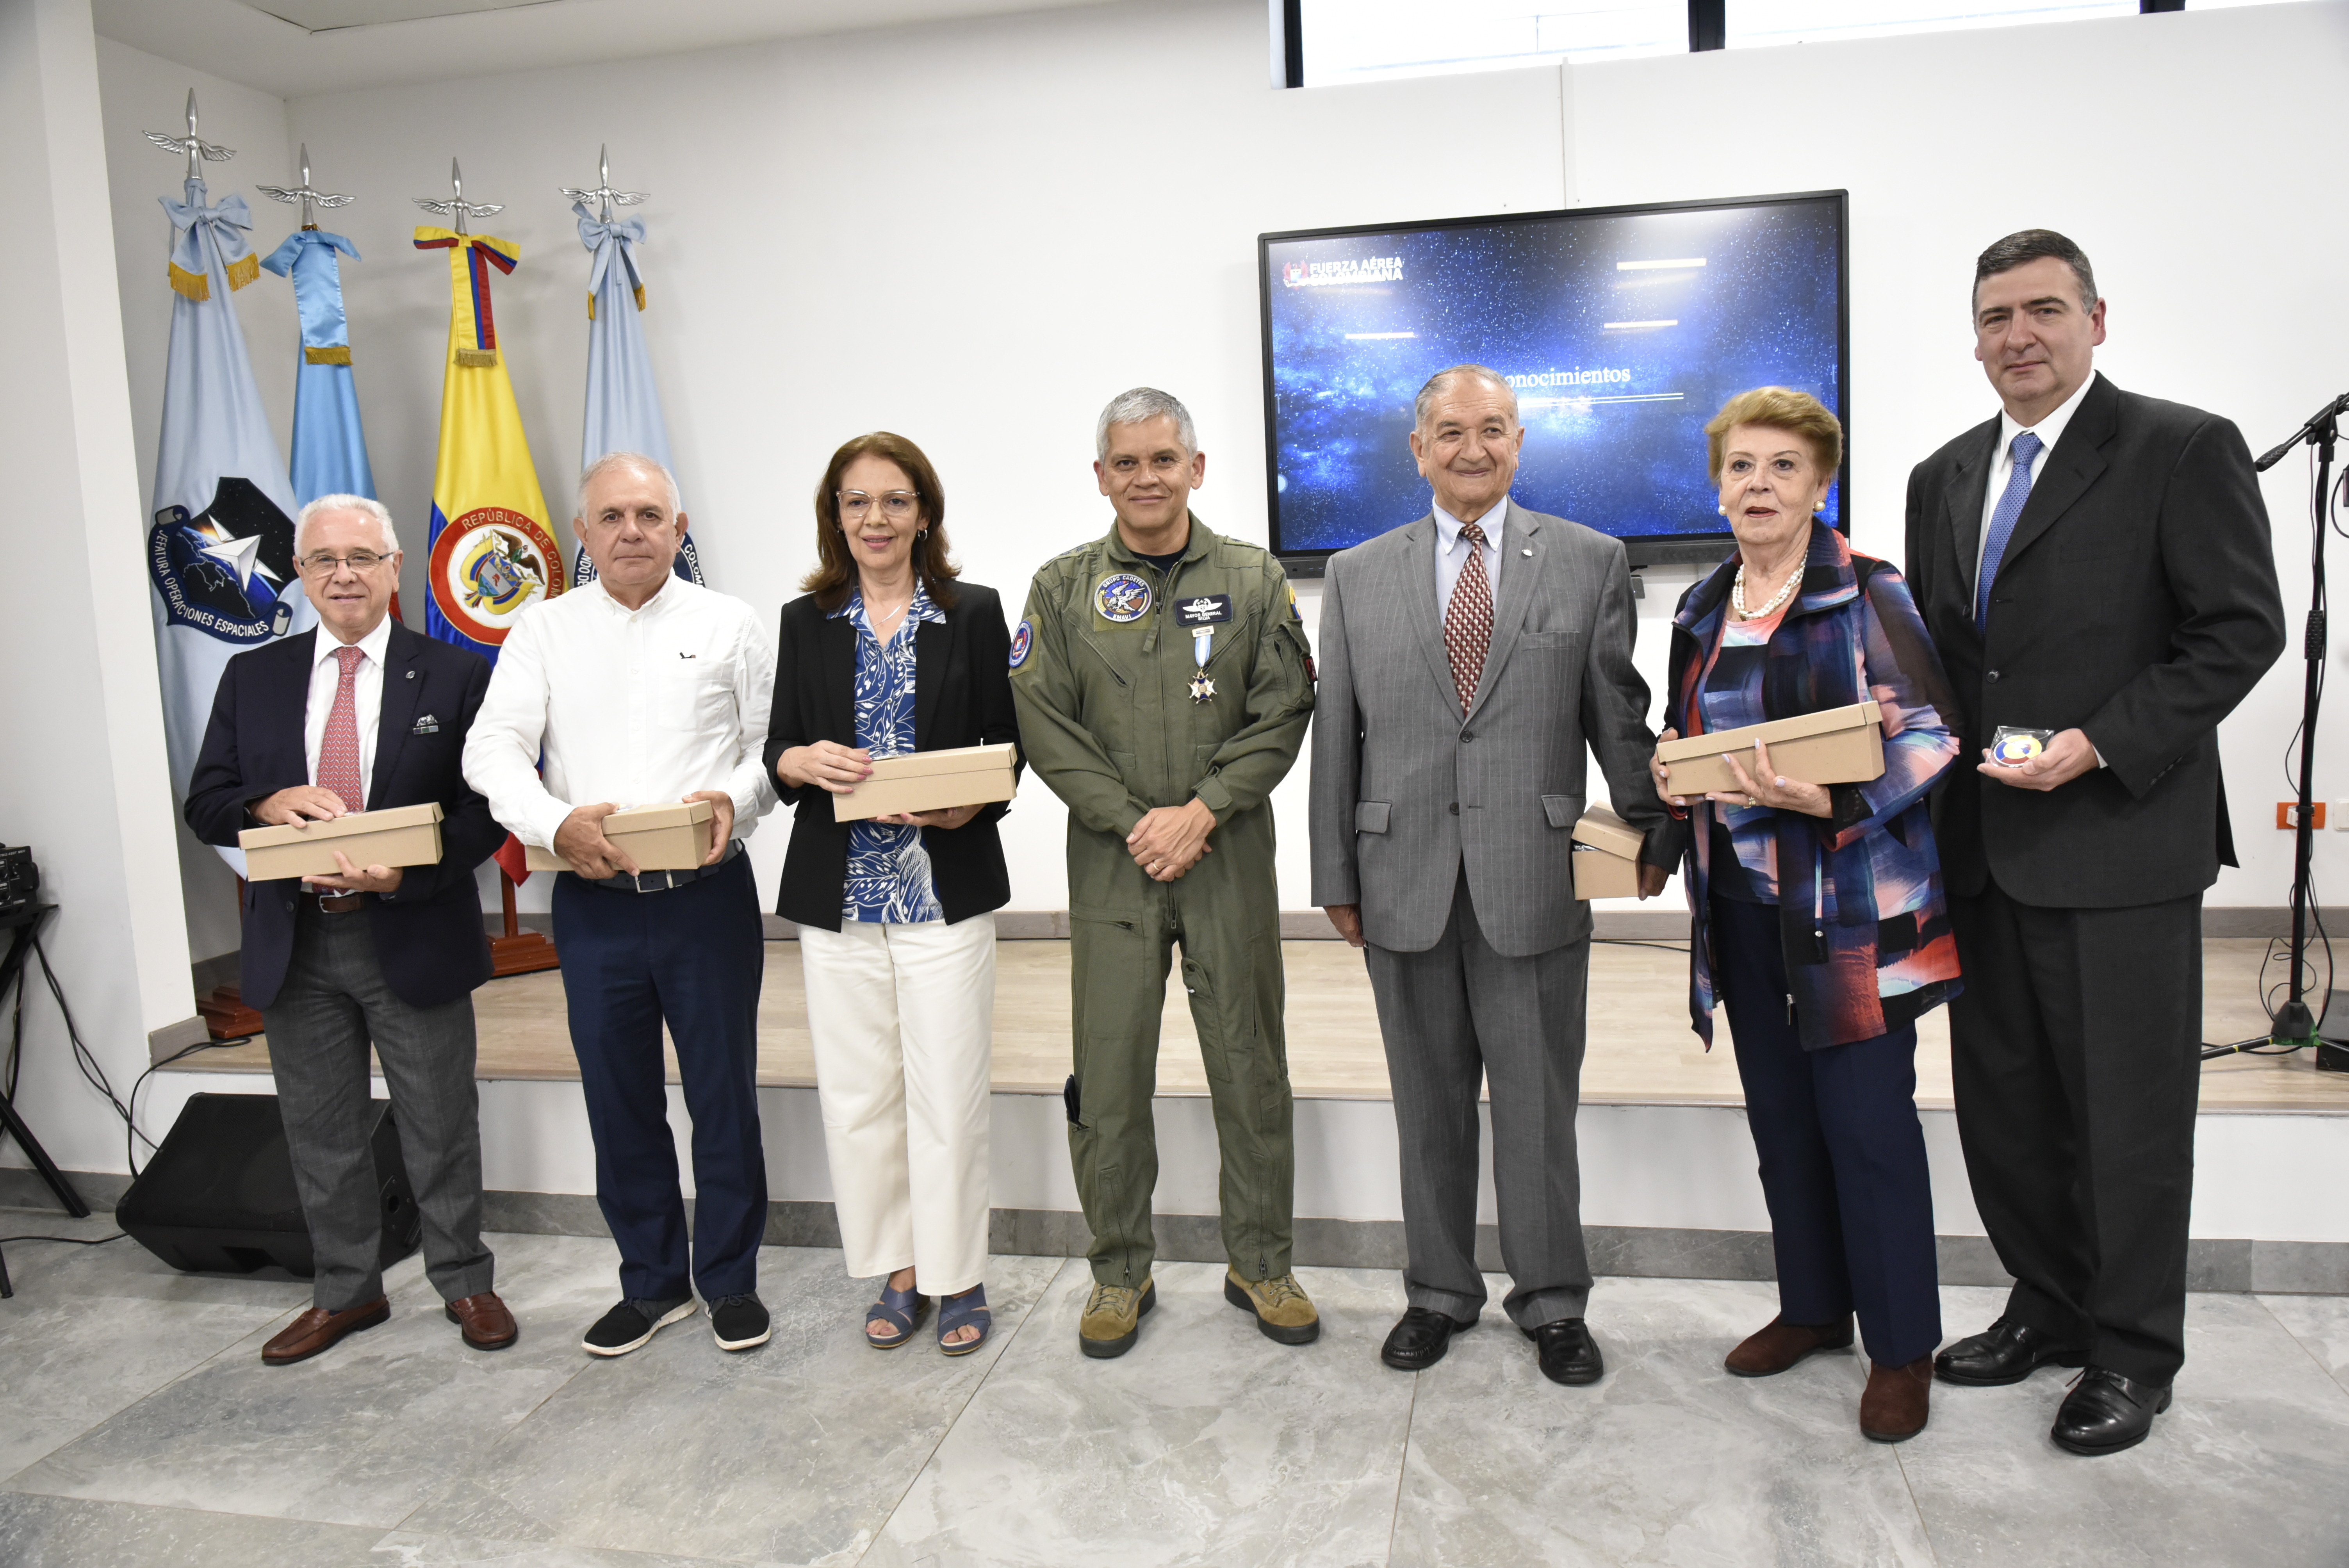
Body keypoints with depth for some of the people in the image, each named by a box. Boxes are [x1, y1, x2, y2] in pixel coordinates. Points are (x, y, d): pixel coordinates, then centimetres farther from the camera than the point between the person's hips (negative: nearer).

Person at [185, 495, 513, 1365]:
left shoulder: (455, 675, -3)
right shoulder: (252, 677, 7)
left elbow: (486, 809, -7)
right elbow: (205, 805, 6)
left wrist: (404, 873, -23)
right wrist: (268, 803, -17)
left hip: (413, 937, -3)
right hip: (296, 942, 3)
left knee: (440, 1128, 9)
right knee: (321, 1135, 15)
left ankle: (465, 1282, 26)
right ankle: (346, 1291, 32)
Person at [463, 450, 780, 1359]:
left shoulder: (728, 625, 5)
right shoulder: (543, 632, 8)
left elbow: (778, 743, 3)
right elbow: (492, 749, -1)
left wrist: (737, 799, -17)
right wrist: (557, 823, -19)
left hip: (709, 898, -2)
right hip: (594, 903, 2)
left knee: (724, 1095, 4)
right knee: (618, 1102, 10)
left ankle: (730, 1280, 22)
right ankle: (651, 1283, 27)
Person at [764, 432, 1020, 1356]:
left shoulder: (973, 614, 3)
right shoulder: (805, 623, 9)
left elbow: (1006, 748, 2)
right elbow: (776, 749, 9)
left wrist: (965, 804, -17)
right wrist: (805, 762, -14)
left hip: (946, 889, -2)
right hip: (837, 893, 3)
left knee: (947, 1090, 1)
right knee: (857, 1092, 8)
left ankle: (958, 1277, 18)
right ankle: (897, 1270, 25)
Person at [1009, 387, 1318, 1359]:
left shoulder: (1255, 579, 5)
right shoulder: (1062, 588, 5)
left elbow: (1283, 715, -1)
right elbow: (1044, 725, -1)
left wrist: (1202, 812, -12)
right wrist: (1134, 822, -10)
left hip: (1230, 855, 0)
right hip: (1112, 860, 0)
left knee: (1250, 1065, 7)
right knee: (1108, 1071, 5)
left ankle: (1260, 1264, 24)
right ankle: (1119, 1273, 22)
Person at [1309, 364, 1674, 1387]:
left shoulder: (1590, 562, 5)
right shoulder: (1358, 575, 8)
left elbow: (1620, 712, 7)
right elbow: (1336, 734, 7)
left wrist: (1652, 832, 5)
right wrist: (1336, 875, 5)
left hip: (1535, 877, -1)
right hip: (1404, 881, 2)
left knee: (1539, 1103, 7)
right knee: (1429, 1103, 12)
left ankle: (1552, 1301, 26)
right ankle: (1439, 1291, 29)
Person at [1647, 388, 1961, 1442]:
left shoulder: (1868, 594, -7)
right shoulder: (1702, 611, 11)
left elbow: (1930, 733, -12)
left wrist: (1831, 801, -26)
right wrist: (1674, 779, -2)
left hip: (1853, 901, -6)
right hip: (1743, 901, 6)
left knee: (1867, 1119, -3)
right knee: (1779, 1112, 14)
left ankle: (1902, 1347, 15)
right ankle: (1814, 1306, 32)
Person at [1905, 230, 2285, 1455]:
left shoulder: (2183, 450, -5)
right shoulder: (1943, 478, 13)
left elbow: (2242, 629, -9)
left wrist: (2100, 744, -19)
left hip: (2121, 843, -6)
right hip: (1982, 847, 6)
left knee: (2128, 1114, 5)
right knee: (2001, 1101, 14)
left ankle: (2133, 1353, 22)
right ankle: (2047, 1309, 32)